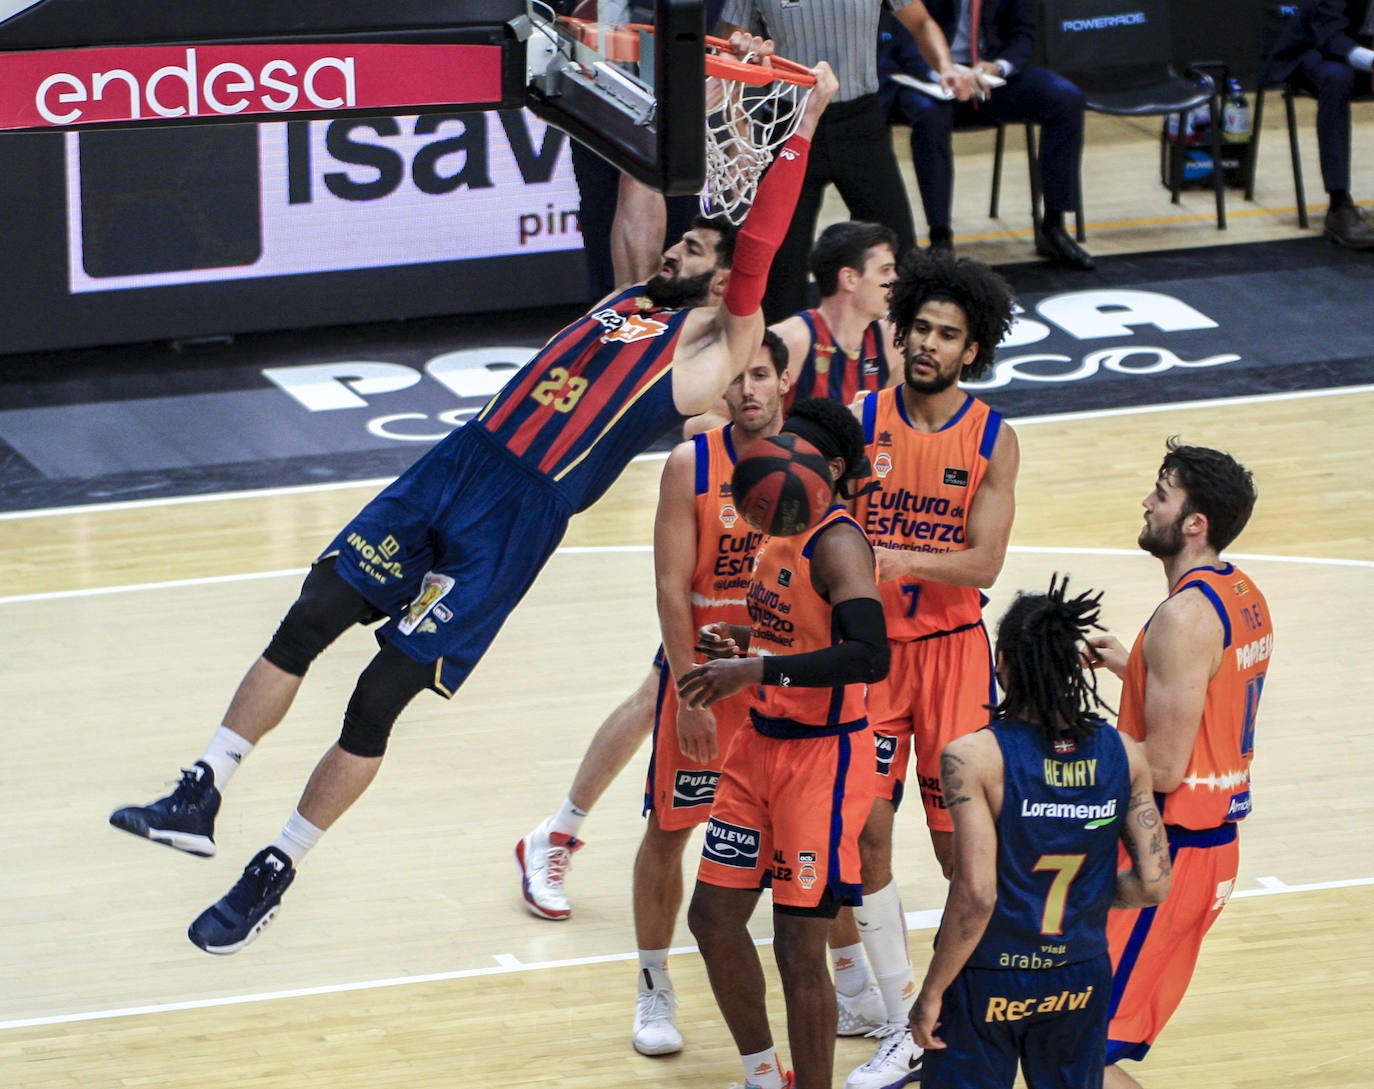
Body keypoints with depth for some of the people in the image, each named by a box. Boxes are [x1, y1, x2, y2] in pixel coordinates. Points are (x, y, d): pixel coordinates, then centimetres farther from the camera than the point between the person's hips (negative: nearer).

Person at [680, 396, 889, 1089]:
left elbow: (868, 655, -33)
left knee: (799, 947, -7)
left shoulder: (838, 545, -20)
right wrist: (743, 641, 5)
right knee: (713, 914, 14)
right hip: (761, 744, 9)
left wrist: (757, 671, -34)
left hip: (822, 757, -9)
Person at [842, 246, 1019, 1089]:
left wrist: (899, 560, -27)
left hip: (951, 648, -1)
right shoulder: (861, 420, -3)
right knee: (866, 832, -1)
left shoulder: (993, 440, -6)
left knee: (961, 841, -1)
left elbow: (984, 562, -13)